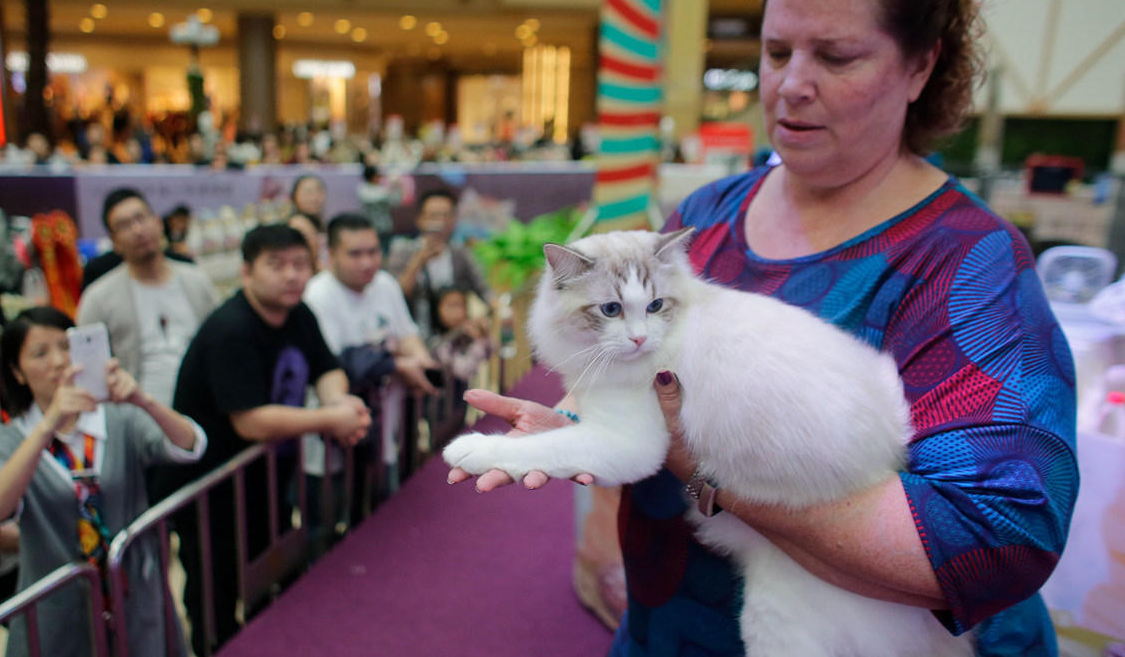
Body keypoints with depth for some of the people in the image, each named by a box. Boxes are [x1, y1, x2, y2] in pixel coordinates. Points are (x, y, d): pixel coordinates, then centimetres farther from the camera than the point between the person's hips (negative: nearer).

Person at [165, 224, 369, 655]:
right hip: (209, 494, -8)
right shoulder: (231, 332, -28)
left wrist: (340, 400, -16)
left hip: (265, 479, 8)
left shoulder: (299, 316, -1)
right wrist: (329, 420, -25)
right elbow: (253, 422, -32)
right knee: (216, 607, 9)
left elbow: (327, 370, 8)